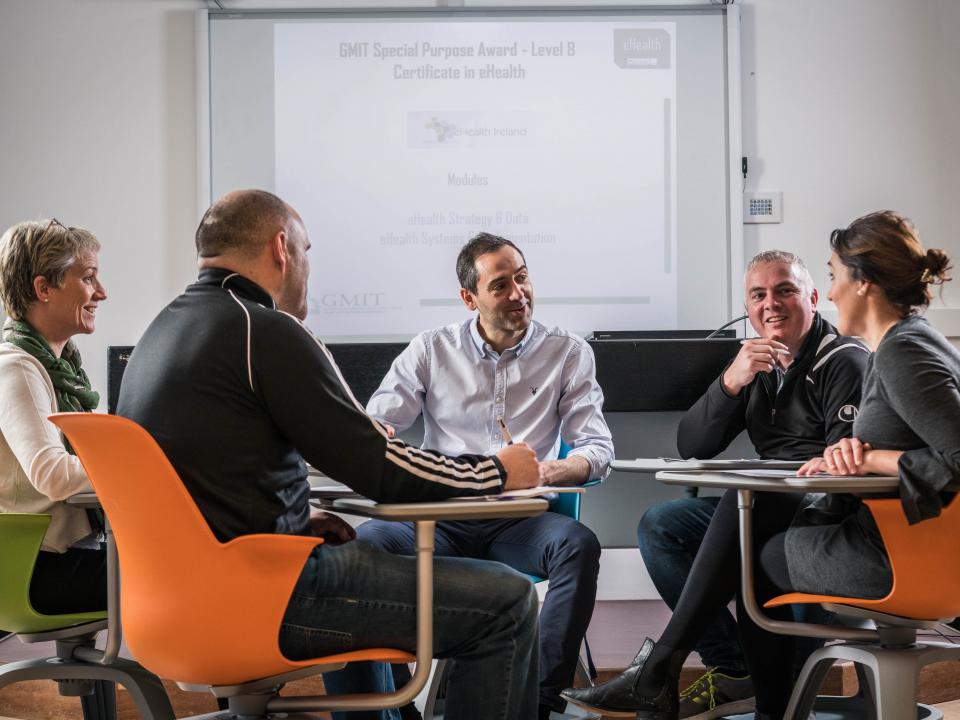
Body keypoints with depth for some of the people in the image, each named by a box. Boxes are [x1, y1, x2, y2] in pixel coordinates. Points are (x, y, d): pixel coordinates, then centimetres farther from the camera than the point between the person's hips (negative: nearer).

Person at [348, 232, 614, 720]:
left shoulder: (569, 354, 9)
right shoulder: (431, 350, 11)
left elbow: (598, 448, 4)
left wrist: (554, 470, -21)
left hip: (519, 523, 0)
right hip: (441, 520, 0)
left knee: (579, 545, -33)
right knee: (364, 541, -29)